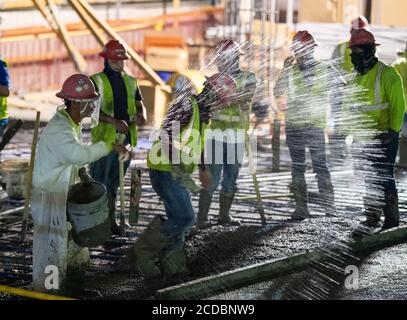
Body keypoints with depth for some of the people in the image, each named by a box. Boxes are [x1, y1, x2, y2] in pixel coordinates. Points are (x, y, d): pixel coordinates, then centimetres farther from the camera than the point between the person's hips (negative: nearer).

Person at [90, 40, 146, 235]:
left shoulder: (130, 81, 14)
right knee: (99, 183, -4)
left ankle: (111, 220, 23)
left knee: (114, 183, 15)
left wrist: (141, 115, -13)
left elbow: (139, 105, 12)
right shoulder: (97, 81, -4)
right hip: (104, 139, -6)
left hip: (126, 138, 6)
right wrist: (114, 121, -30)